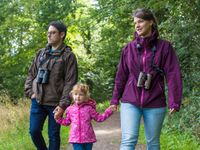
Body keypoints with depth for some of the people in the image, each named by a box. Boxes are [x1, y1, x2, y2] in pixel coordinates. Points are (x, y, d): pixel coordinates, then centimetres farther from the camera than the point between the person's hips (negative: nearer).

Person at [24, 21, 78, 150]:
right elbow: (31, 74, 17)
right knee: (34, 131, 1)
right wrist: (30, 92, 3)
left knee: (53, 135, 3)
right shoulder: (41, 53, 11)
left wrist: (63, 105, -17)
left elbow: (70, 82, -10)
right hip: (37, 101, 4)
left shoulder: (68, 56, -5)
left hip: (55, 103, -4)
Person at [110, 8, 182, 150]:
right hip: (130, 102, 1)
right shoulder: (129, 48, 5)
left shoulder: (164, 46, -2)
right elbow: (121, 76, 11)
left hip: (155, 104, -1)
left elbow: (173, 75, -7)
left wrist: (174, 101, -14)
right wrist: (115, 99, 12)